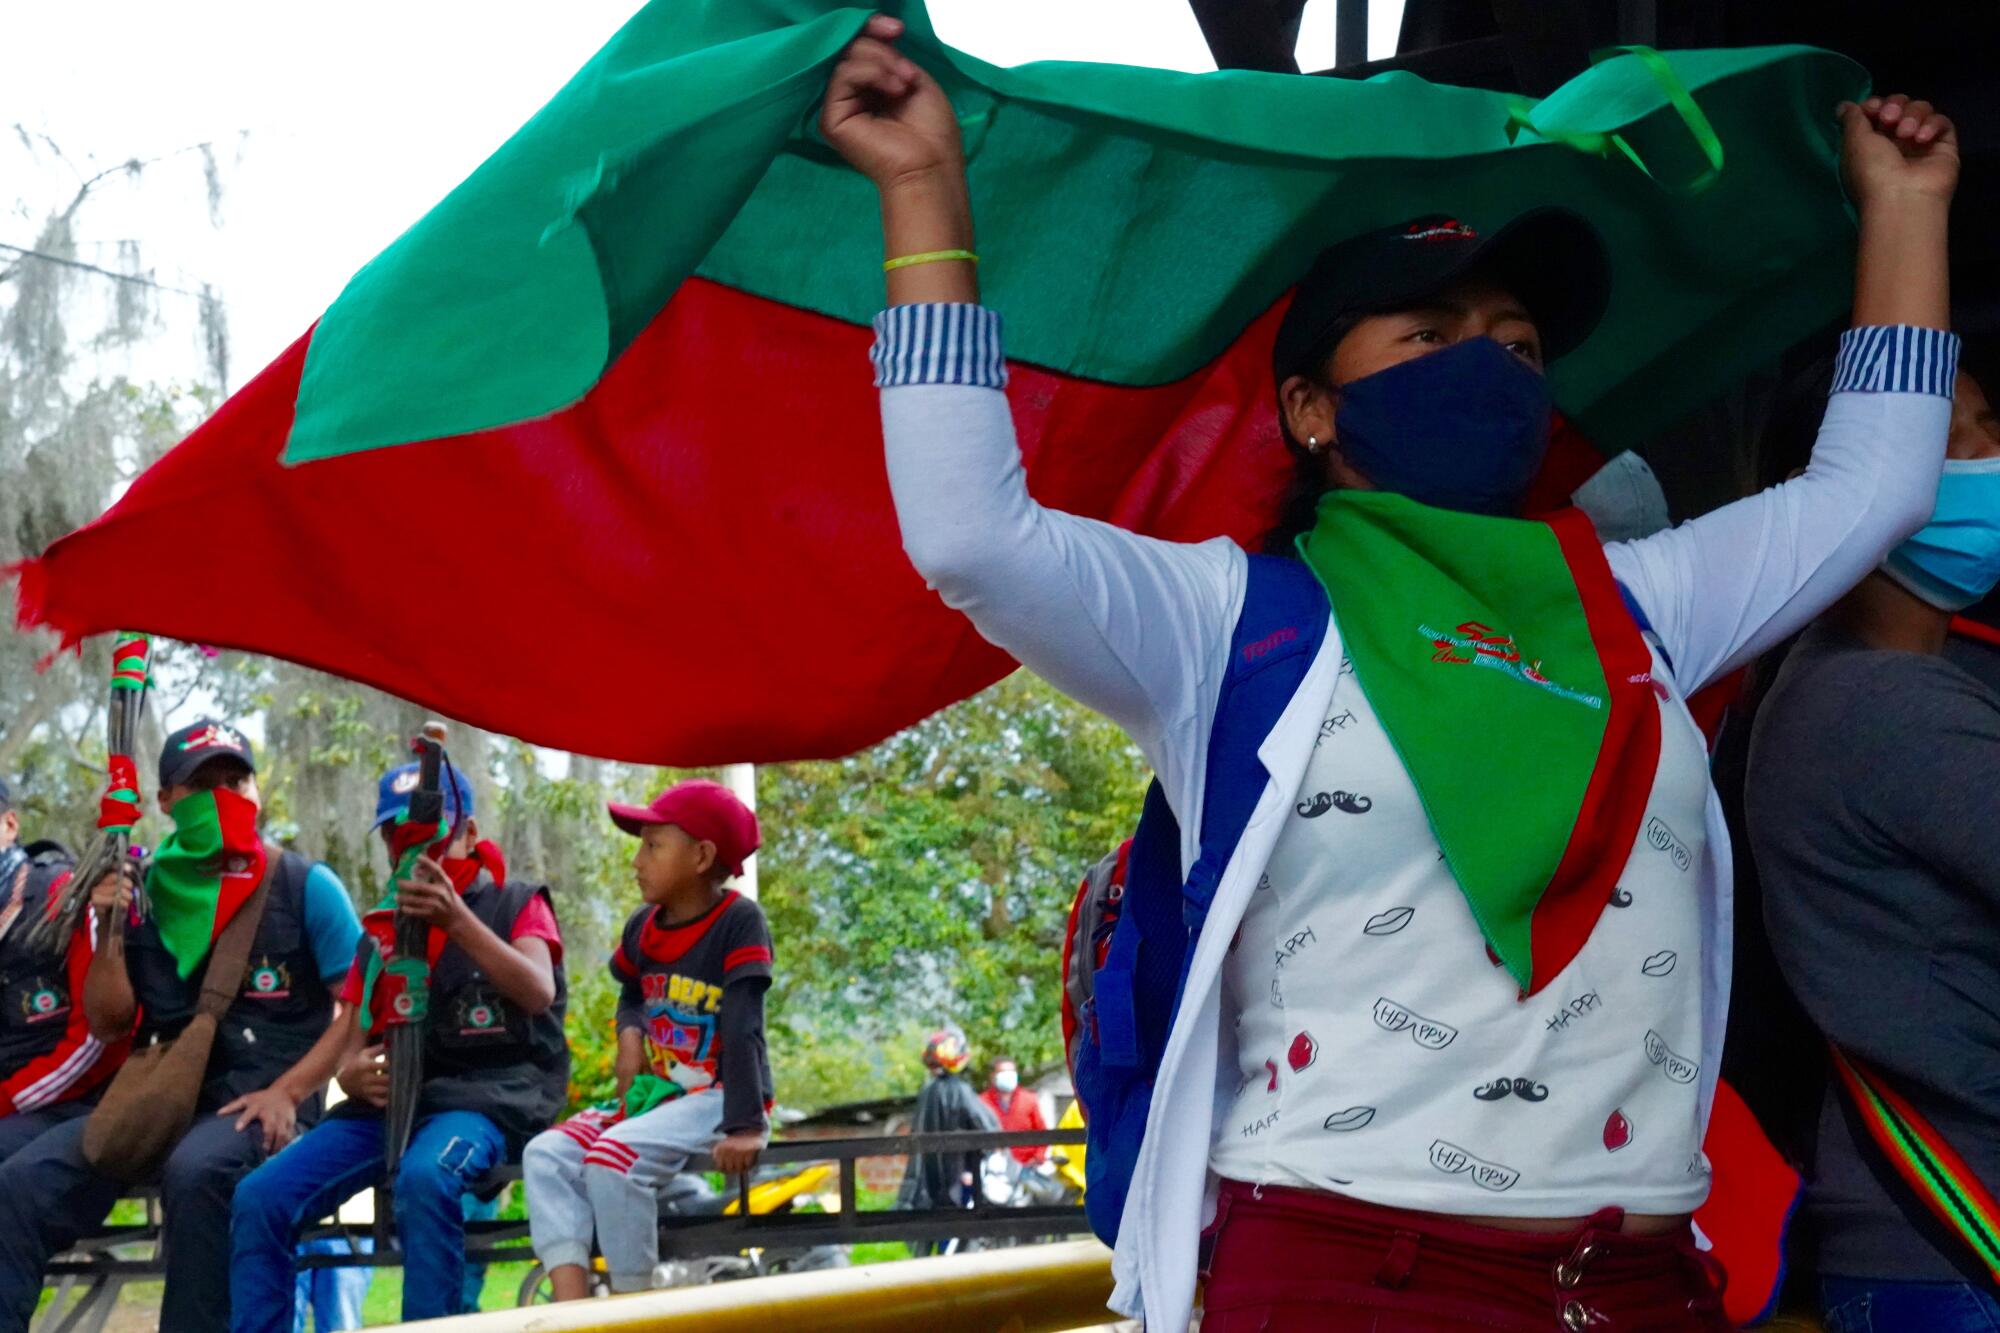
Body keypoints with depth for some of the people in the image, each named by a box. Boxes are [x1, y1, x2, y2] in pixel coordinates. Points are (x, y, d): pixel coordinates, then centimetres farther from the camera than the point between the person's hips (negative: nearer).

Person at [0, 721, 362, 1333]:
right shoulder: (146, 890, 11)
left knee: (195, 1170, -37)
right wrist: (109, 933, -5)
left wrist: (287, 1092, -13)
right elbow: (107, 1021, 12)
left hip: (262, 1106, -4)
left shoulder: (305, 886, 1)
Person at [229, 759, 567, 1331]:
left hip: (489, 1095, -5)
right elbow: (350, 1051, 17)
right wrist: (356, 1075, -10)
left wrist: (458, 921, -29)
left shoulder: (517, 905, 7)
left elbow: (539, 993, -14)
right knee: (260, 1196, -19)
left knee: (424, 1177, -39)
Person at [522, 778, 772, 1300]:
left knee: (613, 1156, -30)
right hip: (658, 1095, 8)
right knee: (547, 1154, -12)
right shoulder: (642, 927, 9)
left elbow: (743, 1027, -20)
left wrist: (746, 1127, -27)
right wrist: (630, 1033, 4)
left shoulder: (740, 922, -12)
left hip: (720, 1098, -8)